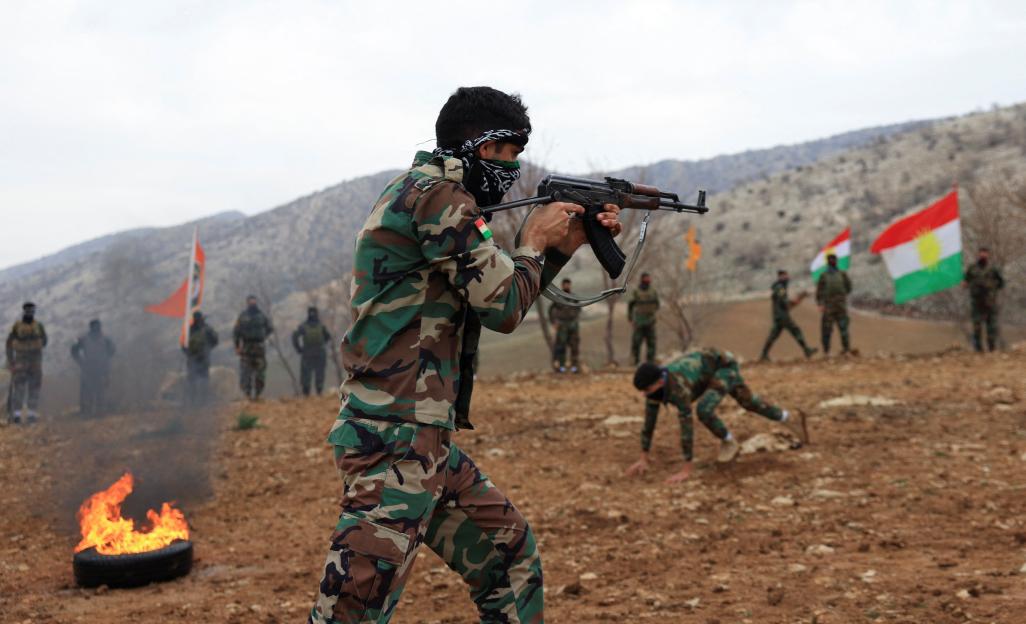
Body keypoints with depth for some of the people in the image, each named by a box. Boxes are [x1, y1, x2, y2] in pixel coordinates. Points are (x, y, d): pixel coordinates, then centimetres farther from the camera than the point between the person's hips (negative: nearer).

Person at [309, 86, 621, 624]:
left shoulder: (435, 196, 18)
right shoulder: (437, 194, -12)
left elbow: (496, 298, 25)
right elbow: (503, 307, -12)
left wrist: (564, 246, 19)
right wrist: (535, 240, 4)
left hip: (427, 440, 11)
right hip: (396, 441, -11)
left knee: (513, 557, 19)